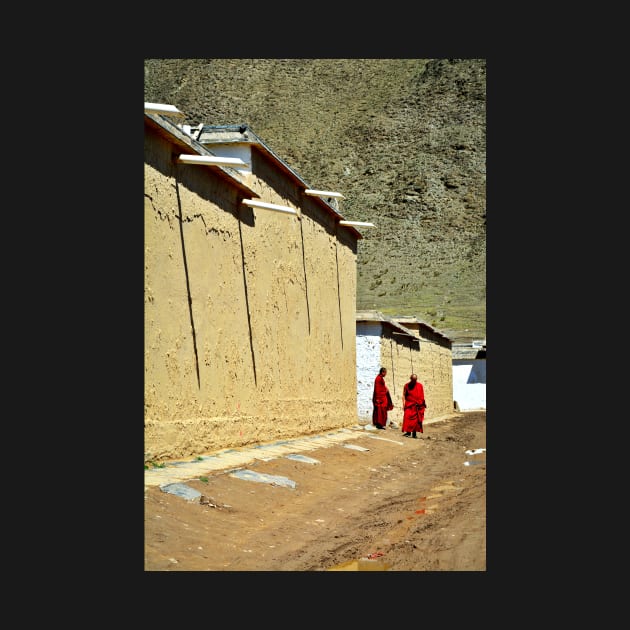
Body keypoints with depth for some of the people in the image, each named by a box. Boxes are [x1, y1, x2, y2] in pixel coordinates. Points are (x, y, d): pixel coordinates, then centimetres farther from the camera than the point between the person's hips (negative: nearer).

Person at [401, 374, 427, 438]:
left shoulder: (420, 386, 3)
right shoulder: (407, 386, 0)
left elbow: (422, 396, 8)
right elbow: (404, 395, -1)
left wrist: (424, 403, 8)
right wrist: (403, 404, -8)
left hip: (418, 406, 2)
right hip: (409, 405, -2)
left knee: (416, 420, 2)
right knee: (408, 418, -12)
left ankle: (414, 433, 8)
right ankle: (408, 432, -9)